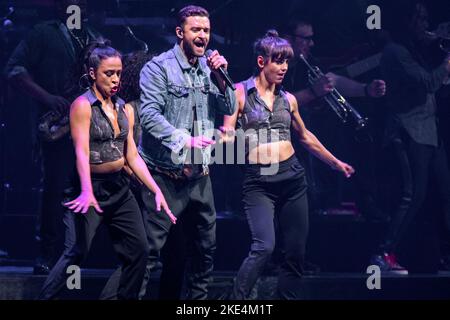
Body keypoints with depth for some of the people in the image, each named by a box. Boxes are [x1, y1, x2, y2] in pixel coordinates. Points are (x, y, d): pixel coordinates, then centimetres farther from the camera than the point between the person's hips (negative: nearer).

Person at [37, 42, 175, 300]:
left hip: (120, 188, 7)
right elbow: (82, 152, -21)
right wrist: (87, 192, -35)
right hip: (92, 187, -7)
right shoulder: (83, 106, -9)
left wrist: (156, 190, 1)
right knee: (76, 253, -16)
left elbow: (133, 156, 10)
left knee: (139, 250, 6)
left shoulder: (125, 110, 10)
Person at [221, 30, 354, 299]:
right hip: (258, 182, -5)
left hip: (292, 177, 5)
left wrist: (336, 162, 34)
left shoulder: (288, 99, 12)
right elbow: (227, 135, -6)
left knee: (296, 252, 3)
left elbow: (305, 136, 27)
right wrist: (228, 136, -29)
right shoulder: (240, 93, 0)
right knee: (264, 247, -22)